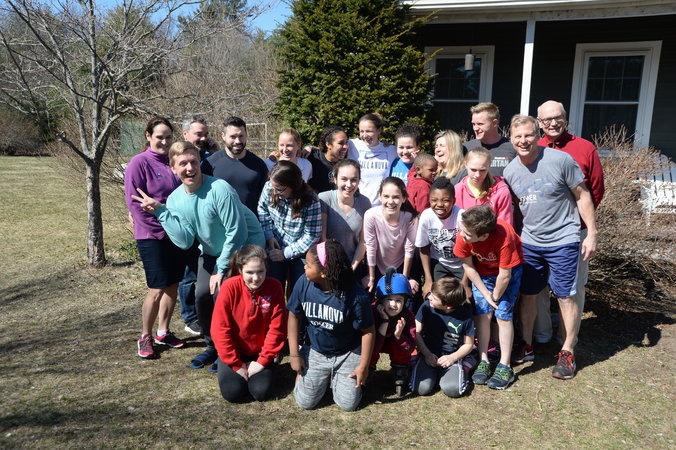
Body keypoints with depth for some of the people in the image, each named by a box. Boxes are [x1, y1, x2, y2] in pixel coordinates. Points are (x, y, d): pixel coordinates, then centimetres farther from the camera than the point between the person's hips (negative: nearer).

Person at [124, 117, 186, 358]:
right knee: (157, 289, -4)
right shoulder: (139, 163, -9)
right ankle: (145, 337, 16)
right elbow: (134, 203, -13)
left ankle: (163, 332, 27)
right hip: (153, 237, -6)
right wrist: (161, 229, -14)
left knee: (173, 285, 11)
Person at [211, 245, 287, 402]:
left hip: (260, 352, 1)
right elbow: (220, 329, -16)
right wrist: (236, 365, -14)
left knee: (261, 392, -16)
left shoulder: (274, 287, -16)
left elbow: (276, 329, -12)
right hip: (234, 352, 0)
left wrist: (262, 361, -13)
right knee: (232, 392, -16)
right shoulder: (230, 287, -20)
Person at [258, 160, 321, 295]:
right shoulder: (269, 188, -17)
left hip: (300, 252, -2)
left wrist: (286, 253, -18)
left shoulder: (310, 201, -26)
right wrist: (269, 236, -6)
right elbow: (262, 209, 3)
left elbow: (312, 235, -19)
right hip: (275, 248, 2)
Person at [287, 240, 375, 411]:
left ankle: (335, 377, 27)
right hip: (315, 351, 2)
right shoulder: (303, 284, -17)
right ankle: (307, 372, 28)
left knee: (348, 404, -3)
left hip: (347, 354, -2)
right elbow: (294, 316, -3)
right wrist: (294, 355, -2)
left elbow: (367, 331, -15)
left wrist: (363, 366, -11)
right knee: (305, 402, -2)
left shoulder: (355, 295, -27)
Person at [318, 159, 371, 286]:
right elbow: (321, 238, -15)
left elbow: (363, 241, -1)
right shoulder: (324, 199, -15)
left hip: (355, 265, 3)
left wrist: (353, 267, -8)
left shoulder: (364, 203, -6)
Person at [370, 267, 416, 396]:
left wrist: (399, 335, -45)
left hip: (394, 345, 1)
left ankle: (400, 375, -5)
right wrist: (385, 322, -43)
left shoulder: (407, 316, -26)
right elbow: (372, 347, -37)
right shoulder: (373, 311, -33)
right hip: (374, 344, -1)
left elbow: (410, 349, -26)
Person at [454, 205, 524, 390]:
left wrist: (495, 298, -12)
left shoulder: (504, 238, -40)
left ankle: (505, 367, 1)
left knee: (503, 315, -8)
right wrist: (486, 294, -11)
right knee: (482, 313, -4)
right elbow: (468, 266, -12)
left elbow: (504, 275, -28)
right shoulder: (463, 236, -28)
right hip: (482, 271, 3)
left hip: (509, 269, -3)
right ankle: (484, 362, 6)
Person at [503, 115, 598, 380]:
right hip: (529, 242, 5)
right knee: (527, 295, 11)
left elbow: (582, 196, -7)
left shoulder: (560, 160, -14)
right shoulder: (510, 171, 0)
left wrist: (591, 233, -8)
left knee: (565, 297, 2)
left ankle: (567, 353, 18)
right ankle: (527, 347, 27)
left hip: (562, 241, -4)